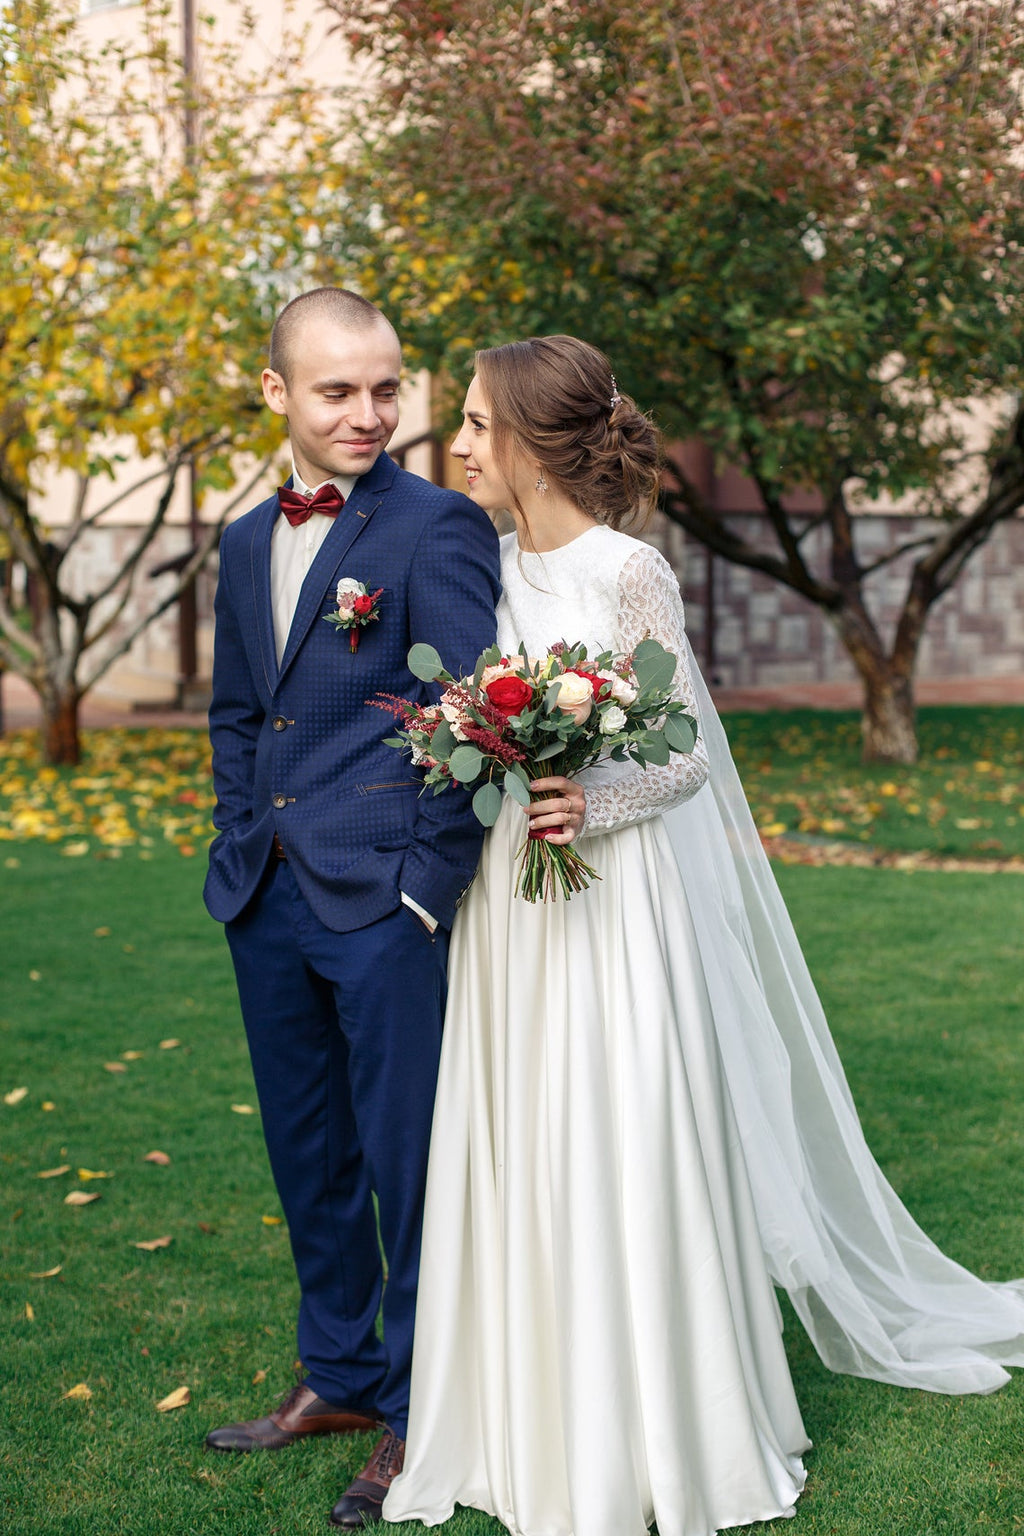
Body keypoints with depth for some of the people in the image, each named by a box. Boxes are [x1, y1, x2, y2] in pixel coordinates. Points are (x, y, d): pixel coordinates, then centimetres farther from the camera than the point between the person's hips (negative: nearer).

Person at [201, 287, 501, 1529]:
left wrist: (429, 883, -19)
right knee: (308, 1153, 17)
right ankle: (337, 1372, 34)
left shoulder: (438, 528, -9)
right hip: (267, 899, 7)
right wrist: (242, 845, 11)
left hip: (385, 899, -7)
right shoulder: (246, 542, 13)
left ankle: (418, 1406, 19)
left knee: (408, 1159, 3)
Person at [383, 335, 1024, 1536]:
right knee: (516, 1159, 11)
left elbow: (687, 758, -10)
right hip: (505, 902, 6)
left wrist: (592, 805, -26)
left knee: (625, 1155, 1)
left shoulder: (627, 574, -12)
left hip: (611, 901, -6)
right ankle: (534, 1429, 26)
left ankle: (659, 1439, 18)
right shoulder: (491, 566, 7)